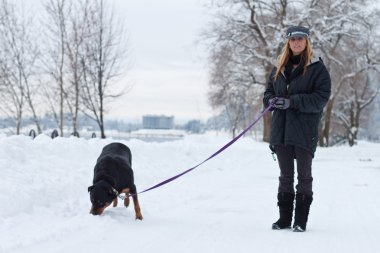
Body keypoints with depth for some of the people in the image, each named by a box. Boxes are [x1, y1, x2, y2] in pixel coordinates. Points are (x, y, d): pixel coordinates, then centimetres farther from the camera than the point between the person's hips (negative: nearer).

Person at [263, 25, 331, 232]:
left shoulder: (317, 68, -3)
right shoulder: (279, 68, 13)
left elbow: (321, 97, -11)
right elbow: (268, 91, 19)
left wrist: (292, 102, -19)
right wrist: (271, 101, -5)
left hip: (305, 130, -5)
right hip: (281, 130, 5)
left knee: (304, 175, 2)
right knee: (285, 176, 11)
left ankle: (301, 220, 9)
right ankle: (284, 218, 18)